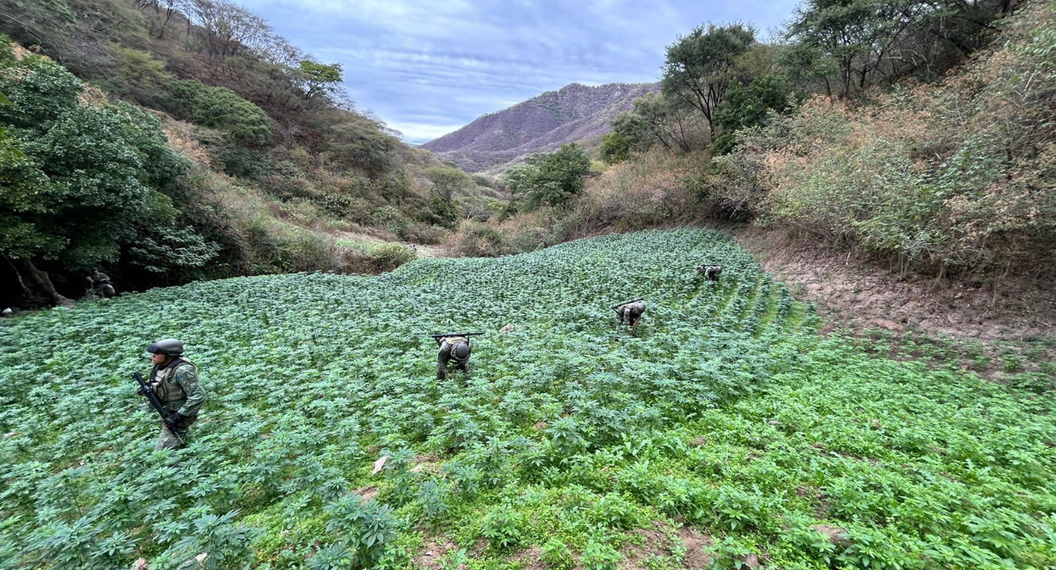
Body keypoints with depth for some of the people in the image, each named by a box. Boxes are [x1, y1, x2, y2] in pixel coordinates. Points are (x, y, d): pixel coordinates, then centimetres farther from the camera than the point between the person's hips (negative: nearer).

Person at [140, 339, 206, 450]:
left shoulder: (182, 370, -29)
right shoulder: (161, 366, -2)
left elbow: (198, 397, -31)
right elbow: (159, 387, 14)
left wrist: (178, 416, -30)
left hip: (178, 417, -9)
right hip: (166, 414, 9)